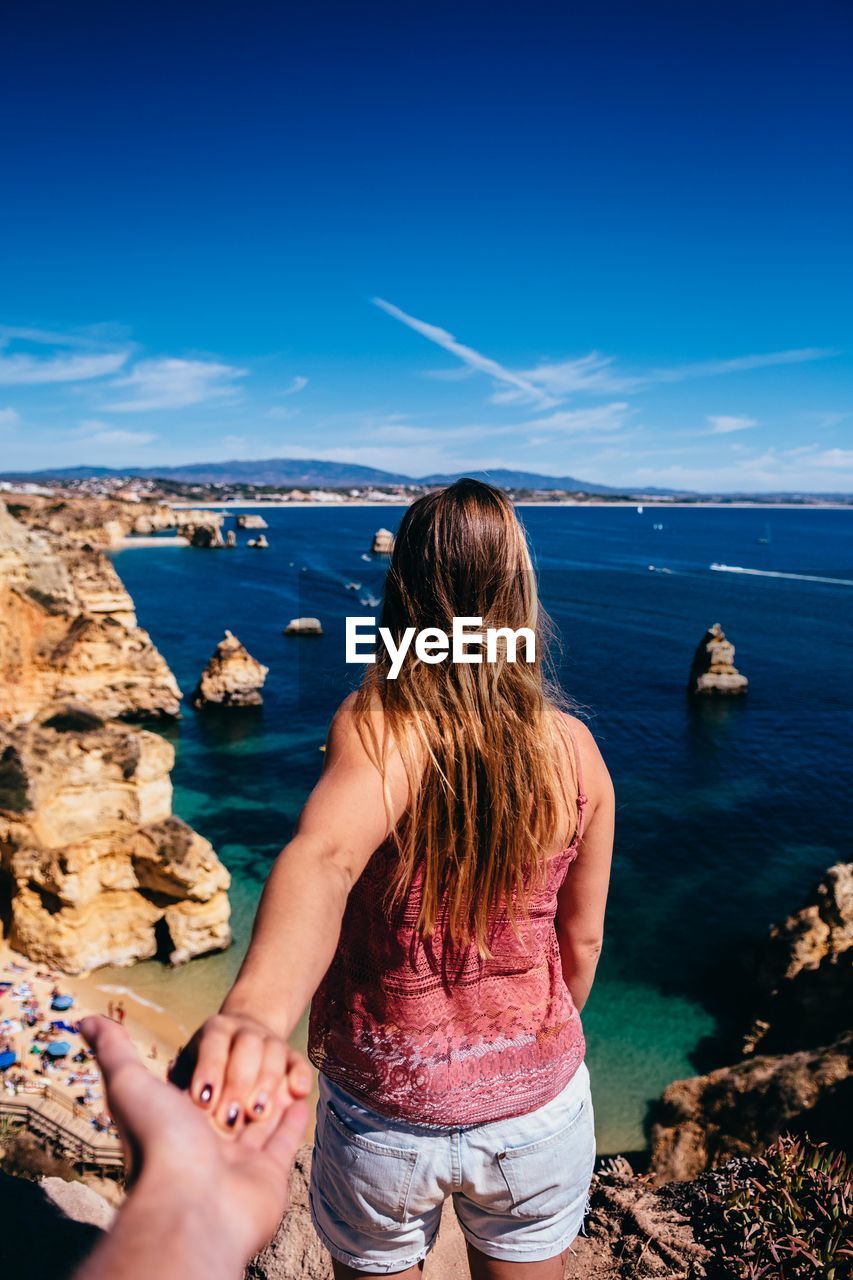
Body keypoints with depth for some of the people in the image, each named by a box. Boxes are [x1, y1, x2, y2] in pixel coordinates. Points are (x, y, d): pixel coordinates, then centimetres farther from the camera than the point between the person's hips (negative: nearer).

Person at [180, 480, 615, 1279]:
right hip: (537, 1104, 2)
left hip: (386, 1113, -2)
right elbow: (582, 940, -1)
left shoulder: (379, 729, -22)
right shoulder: (574, 749, -12)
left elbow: (325, 857, -44)